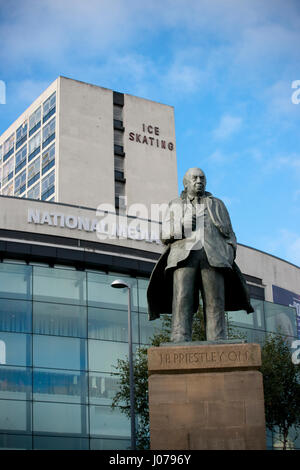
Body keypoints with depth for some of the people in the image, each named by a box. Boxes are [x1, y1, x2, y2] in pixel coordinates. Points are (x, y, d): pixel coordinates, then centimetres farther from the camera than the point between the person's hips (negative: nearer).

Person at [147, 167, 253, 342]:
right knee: (182, 301, -19)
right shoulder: (175, 206, 23)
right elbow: (166, 236, 13)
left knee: (215, 304, -13)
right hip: (184, 256, -1)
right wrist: (182, 226, -8)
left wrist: (229, 259, 0)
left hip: (213, 257, 1)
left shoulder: (217, 205, 24)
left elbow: (229, 236, 18)